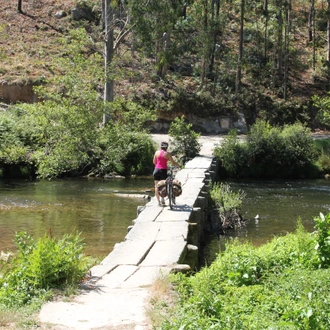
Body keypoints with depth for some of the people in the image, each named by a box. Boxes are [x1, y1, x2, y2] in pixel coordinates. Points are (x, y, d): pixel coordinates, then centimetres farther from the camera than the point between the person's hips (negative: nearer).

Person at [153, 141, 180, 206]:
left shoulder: (157, 152, 4)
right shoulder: (167, 153, -5)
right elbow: (173, 162, -2)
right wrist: (179, 165, 14)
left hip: (156, 170, 3)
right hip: (163, 170, -3)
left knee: (157, 186, 9)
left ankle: (158, 202, 8)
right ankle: (162, 199, 0)